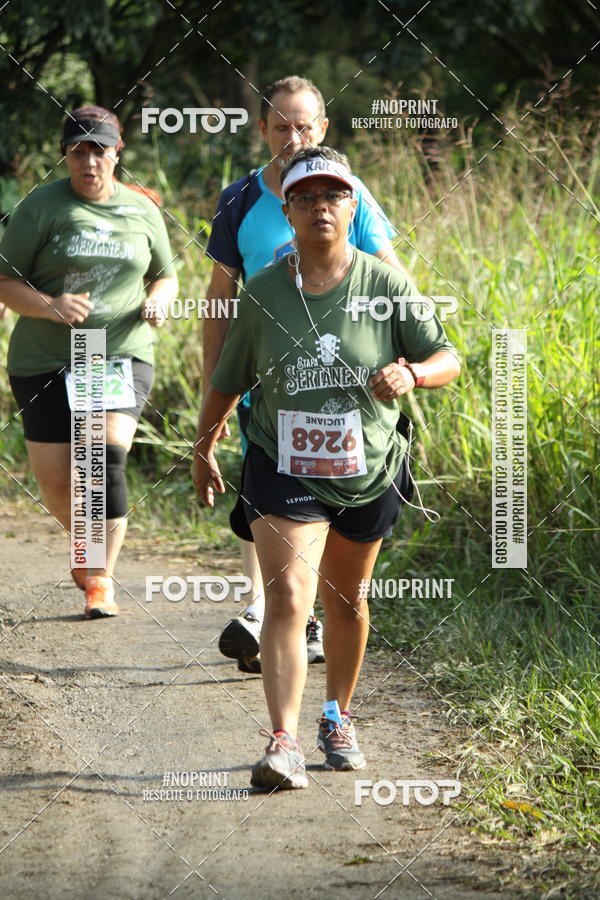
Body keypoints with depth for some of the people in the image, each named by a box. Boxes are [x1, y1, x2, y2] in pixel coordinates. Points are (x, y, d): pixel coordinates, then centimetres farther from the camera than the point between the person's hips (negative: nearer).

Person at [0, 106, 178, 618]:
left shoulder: (142, 211, 9)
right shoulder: (42, 208, -2)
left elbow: (166, 276, 22)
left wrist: (158, 301, -2)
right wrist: (48, 306, -22)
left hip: (122, 356, 1)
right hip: (45, 363, 0)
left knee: (107, 460, -19)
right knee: (55, 482, 3)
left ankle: (102, 578, -8)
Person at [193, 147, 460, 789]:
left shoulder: (385, 286, -6)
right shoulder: (263, 294, -4)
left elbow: (447, 358, -5)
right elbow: (228, 379, 9)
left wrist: (412, 373, -27)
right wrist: (203, 448, 18)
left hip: (368, 471, 1)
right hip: (283, 468, -1)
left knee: (346, 600, 17)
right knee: (287, 594, -17)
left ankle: (337, 718, 39)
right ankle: (283, 742, -24)